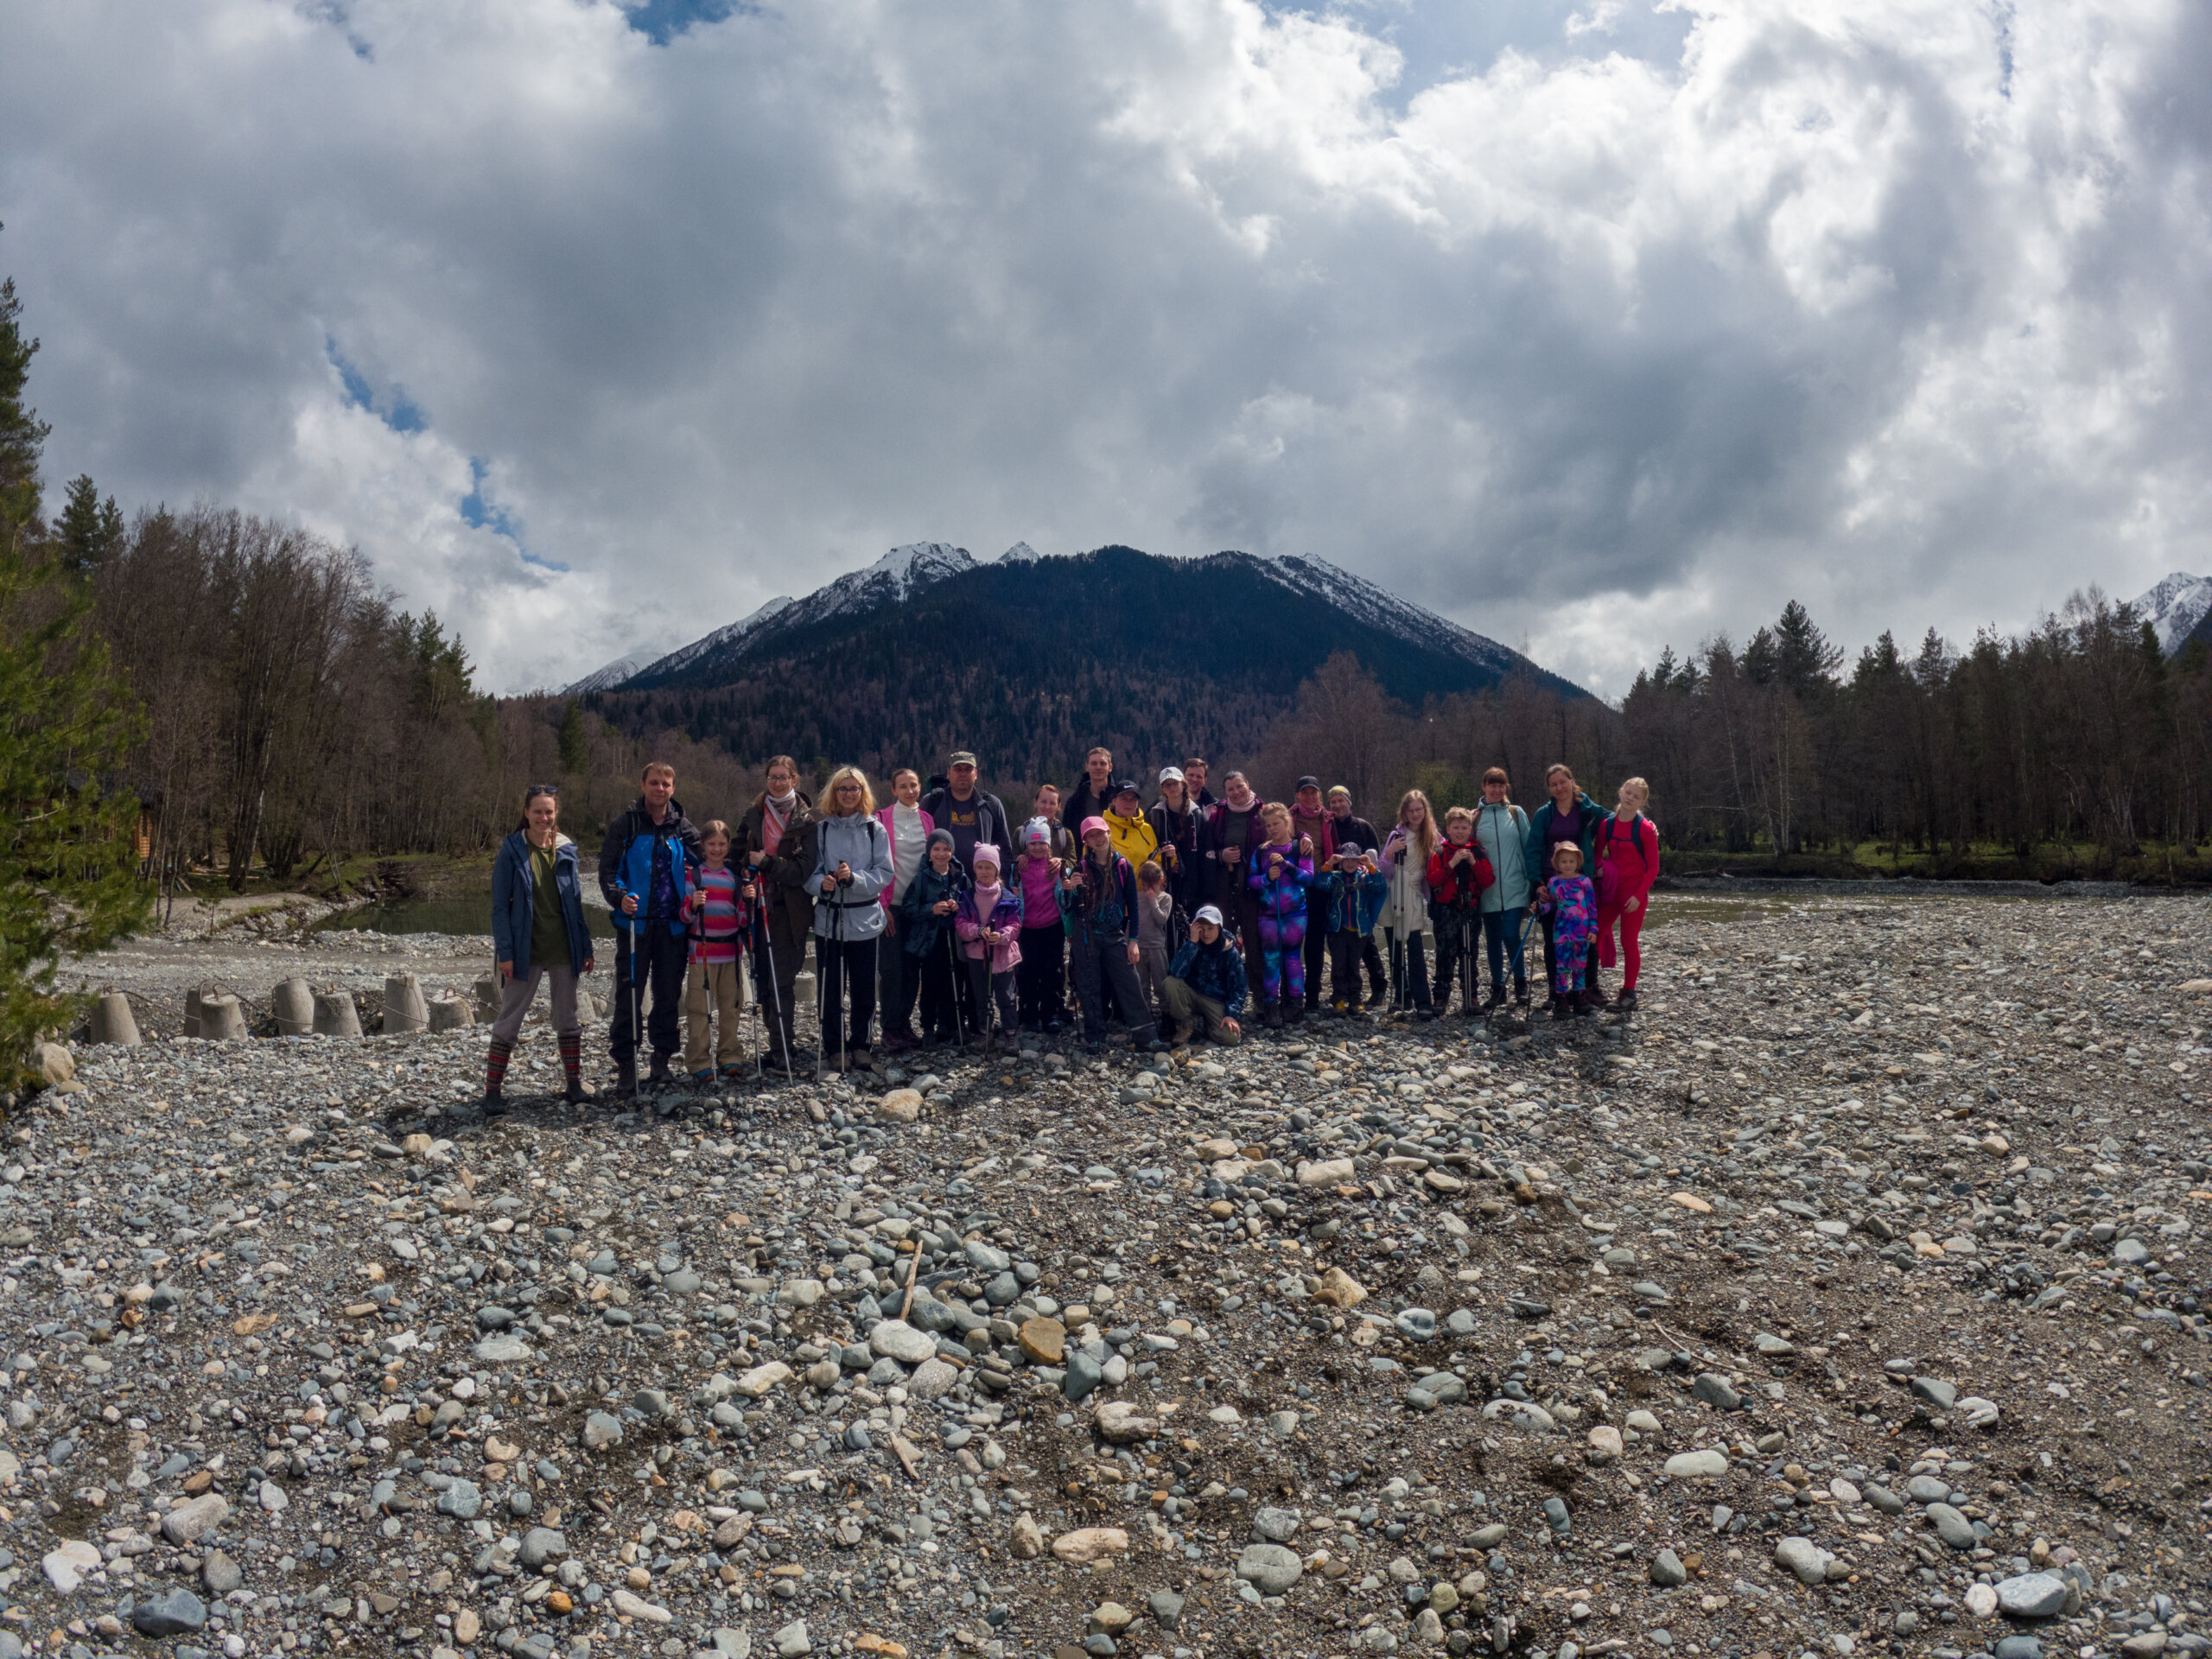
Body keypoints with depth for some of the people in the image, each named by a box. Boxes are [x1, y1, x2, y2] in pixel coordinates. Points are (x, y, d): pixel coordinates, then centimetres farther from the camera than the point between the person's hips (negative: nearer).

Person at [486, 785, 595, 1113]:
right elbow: (500, 905, -6)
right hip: (526, 950, -3)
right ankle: (493, 1089, 10)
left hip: (564, 949, 3)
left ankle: (574, 1083, 19)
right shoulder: (512, 850, -6)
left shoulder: (566, 850, 5)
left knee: (567, 1018, 10)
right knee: (509, 1021, 2)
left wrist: (585, 948, 7)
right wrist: (505, 951, -13)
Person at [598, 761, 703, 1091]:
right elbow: (608, 870, -5)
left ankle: (662, 1058, 22)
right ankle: (625, 1064, 7)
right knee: (628, 994, -1)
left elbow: (704, 863, 14)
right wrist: (620, 897, -23)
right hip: (634, 923, -3)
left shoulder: (683, 827, 8)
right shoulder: (625, 824, -1)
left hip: (673, 925, 3)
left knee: (668, 995, 9)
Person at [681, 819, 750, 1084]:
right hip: (701, 951, -3)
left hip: (730, 951, 3)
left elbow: (743, 920, 9)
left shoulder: (735, 876, 11)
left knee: (730, 1007, 6)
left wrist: (748, 900, -9)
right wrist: (693, 905, -20)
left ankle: (730, 1058, 16)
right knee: (699, 1009, -5)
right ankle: (698, 1063, 1)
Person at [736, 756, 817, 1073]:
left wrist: (767, 863, -15)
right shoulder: (752, 815, 10)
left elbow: (804, 869, -9)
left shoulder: (806, 821, -1)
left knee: (781, 980, -7)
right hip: (758, 906, 4)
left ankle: (782, 1049, -1)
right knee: (764, 978, 6)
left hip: (789, 911, -4)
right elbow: (740, 856, 15)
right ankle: (780, 1045, 16)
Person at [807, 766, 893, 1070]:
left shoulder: (875, 829, 4)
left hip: (864, 917, 0)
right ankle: (835, 1047, 13)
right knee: (831, 988, 2)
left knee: (864, 988, 5)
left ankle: (859, 1043, 19)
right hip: (829, 917, 0)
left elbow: (885, 873, -2)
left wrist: (855, 878, -18)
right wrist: (821, 883, -19)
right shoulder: (821, 829, 4)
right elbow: (810, 872, 3)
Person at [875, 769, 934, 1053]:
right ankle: (890, 1029, 2)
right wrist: (882, 905, -10)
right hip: (893, 904, -4)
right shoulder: (882, 819, -3)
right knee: (893, 968, -5)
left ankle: (905, 1022, 17)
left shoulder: (927, 820, 10)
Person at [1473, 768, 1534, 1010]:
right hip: (1488, 890, 2)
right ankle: (1497, 990, 17)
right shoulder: (1475, 817, 7)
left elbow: (1528, 847, 6)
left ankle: (1521, 984, 7)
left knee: (1511, 935, -13)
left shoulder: (1517, 814, 6)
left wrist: (1532, 880, 1)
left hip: (1514, 888, -2)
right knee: (1493, 940, 7)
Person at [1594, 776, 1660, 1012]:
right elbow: (1597, 855, 16)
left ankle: (1628, 992, 15)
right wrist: (1599, 872, -1)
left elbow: (1653, 868, -7)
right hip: (1609, 891, 4)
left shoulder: (1645, 829, -8)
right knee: (1593, 935, 3)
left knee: (1629, 942, 3)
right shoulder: (1607, 825, 4)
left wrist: (1639, 895, -13)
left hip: (1634, 894, -4)